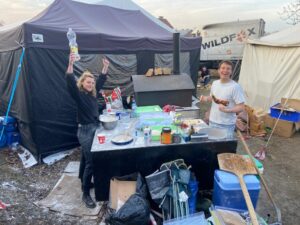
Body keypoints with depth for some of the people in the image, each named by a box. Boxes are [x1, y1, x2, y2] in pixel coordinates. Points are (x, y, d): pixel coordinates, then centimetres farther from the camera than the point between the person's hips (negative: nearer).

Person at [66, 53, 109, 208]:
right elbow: (70, 81, -30)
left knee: (85, 159, 22)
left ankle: (85, 183, 39)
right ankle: (85, 194, 3)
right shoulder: (78, 94, -12)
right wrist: (71, 64, -40)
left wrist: (105, 67, 14)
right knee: (91, 162, -8)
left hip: (94, 128, 8)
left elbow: (101, 80, 19)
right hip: (85, 131, -8)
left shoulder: (93, 93, 7)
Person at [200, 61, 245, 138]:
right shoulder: (215, 83, 5)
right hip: (212, 122, 6)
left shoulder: (235, 87, -16)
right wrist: (205, 98, 1)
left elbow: (241, 107, -16)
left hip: (227, 125, -6)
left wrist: (227, 110, -30)